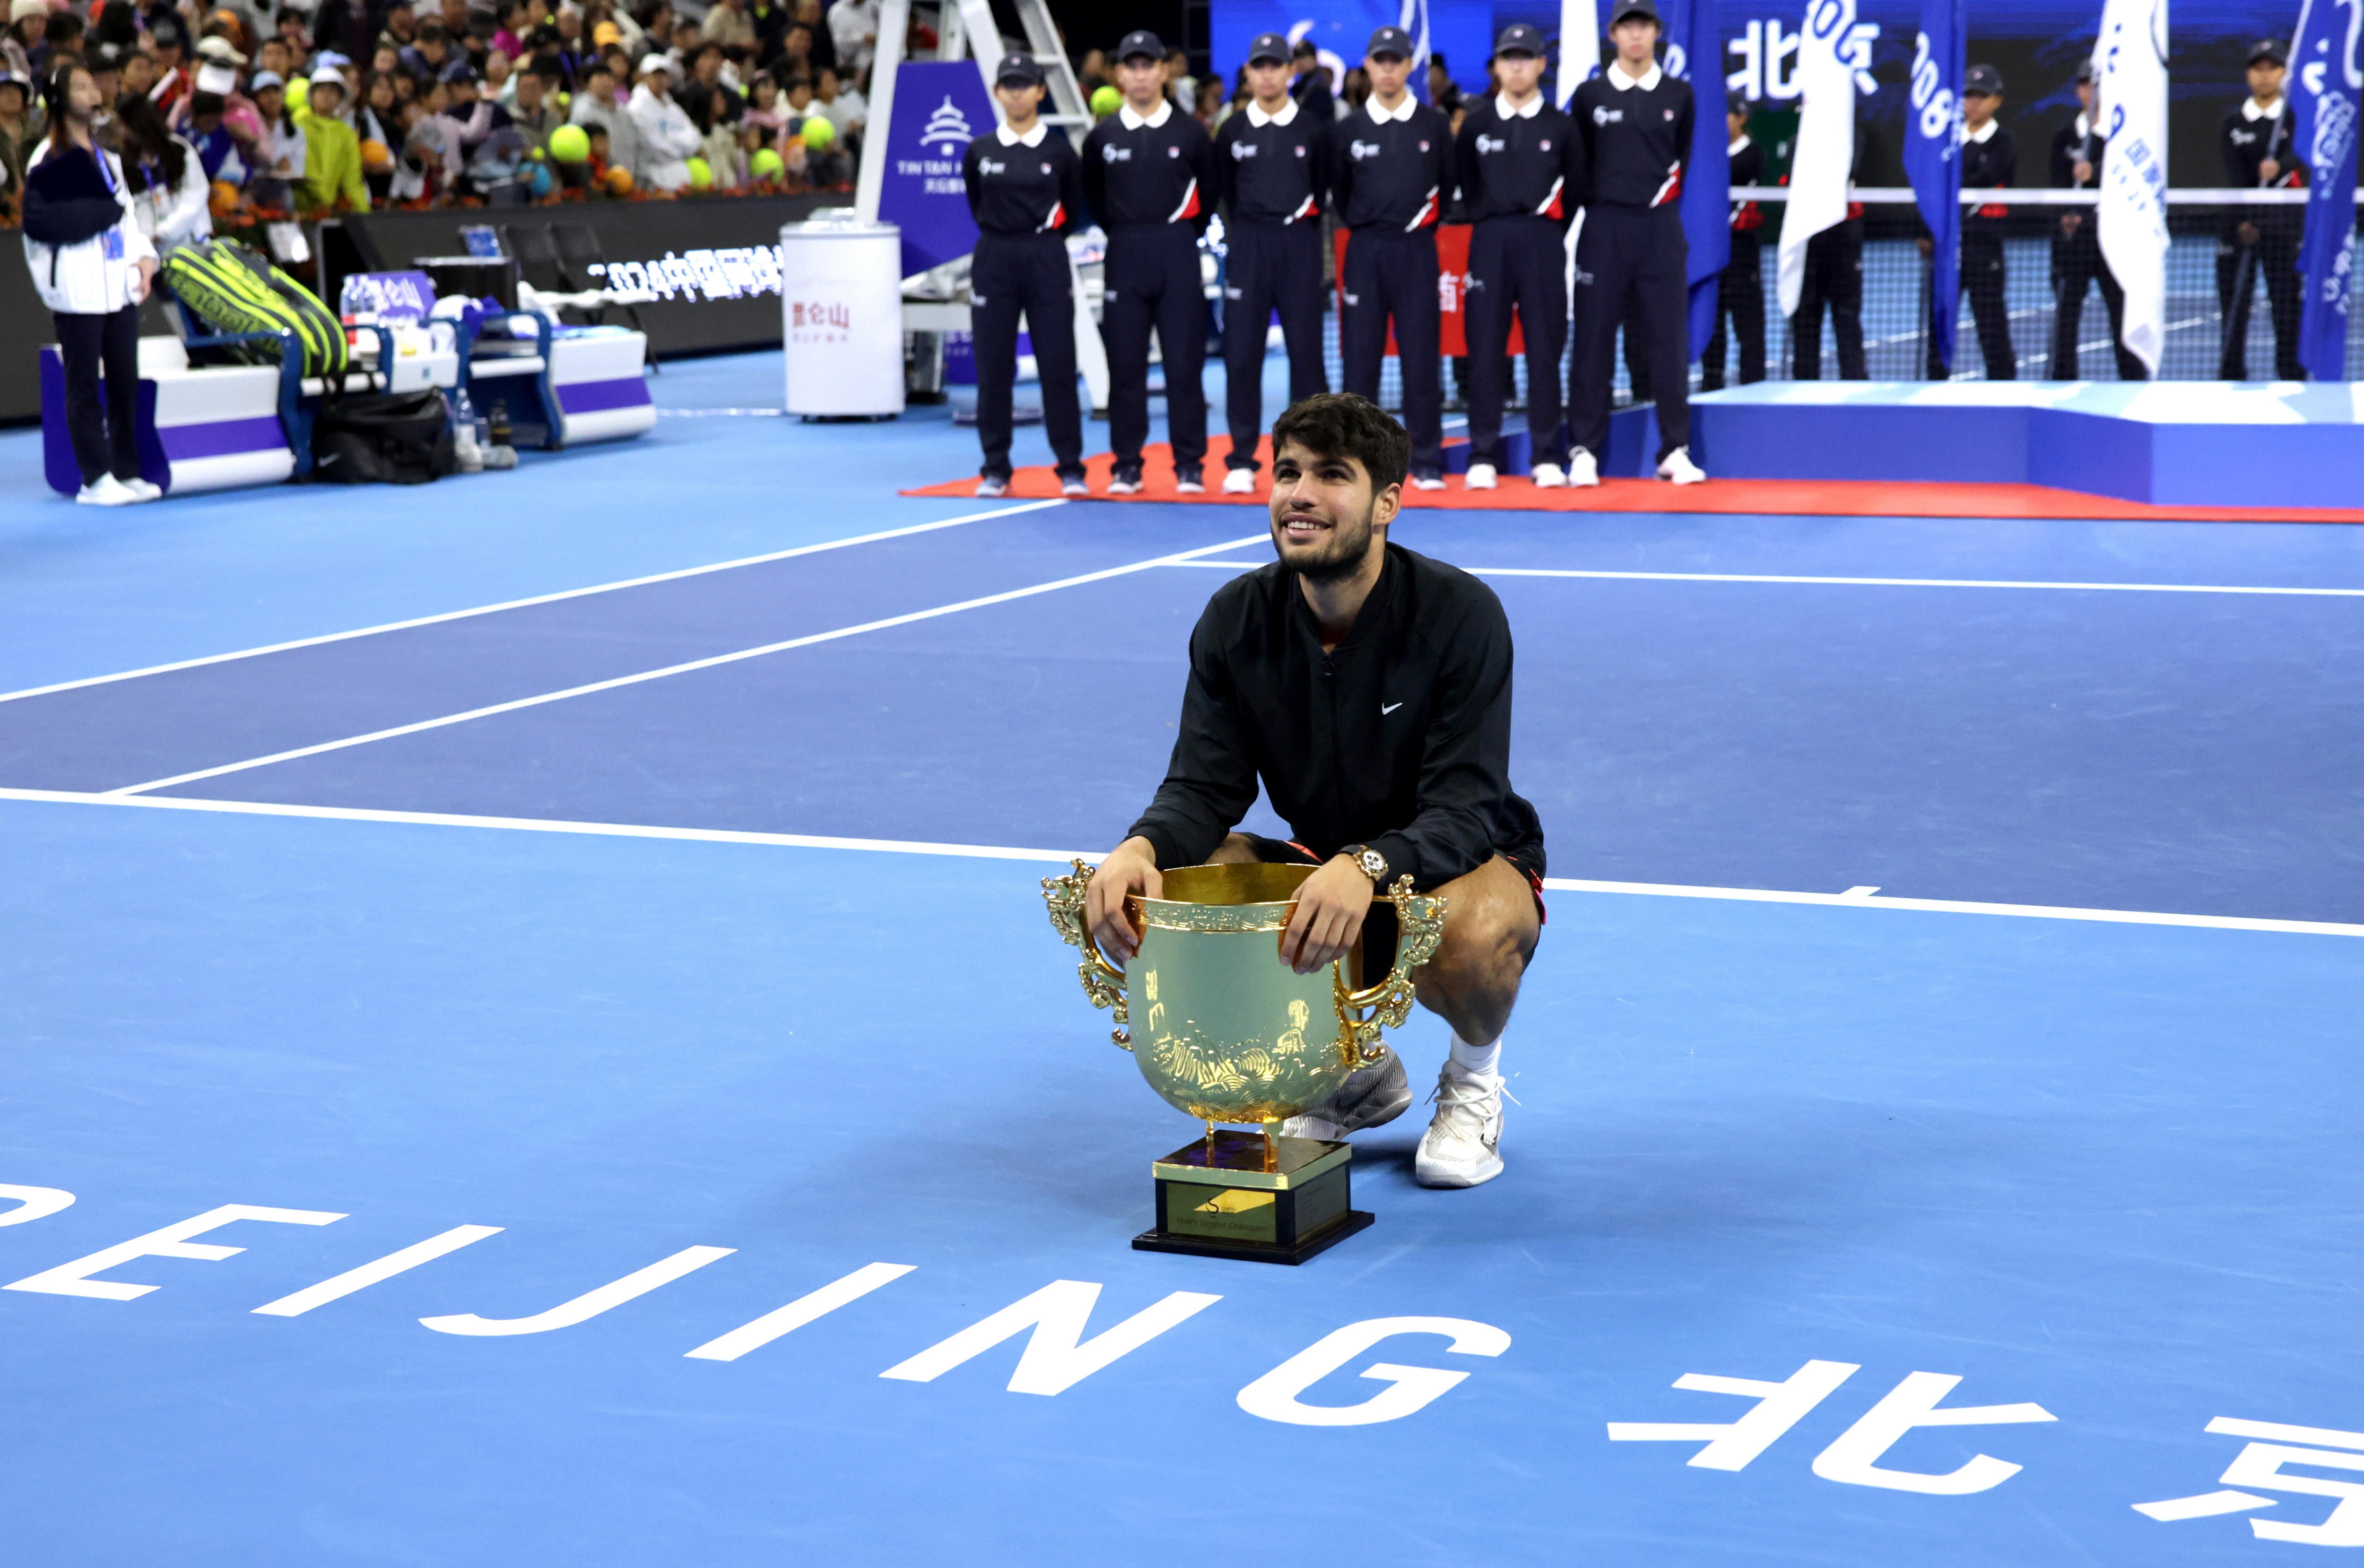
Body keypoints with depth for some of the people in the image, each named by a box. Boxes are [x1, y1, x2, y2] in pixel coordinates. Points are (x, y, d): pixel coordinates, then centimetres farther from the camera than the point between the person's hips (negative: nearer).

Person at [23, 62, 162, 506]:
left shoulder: (106, 155, 17)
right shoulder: (48, 160, -6)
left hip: (119, 285, 7)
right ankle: (95, 478, 1)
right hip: (78, 290, -7)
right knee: (84, 386, -2)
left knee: (126, 381, 7)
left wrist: (144, 257, 5)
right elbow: (38, 222, -12)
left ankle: (128, 471, 12)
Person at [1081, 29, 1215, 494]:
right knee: (1125, 365, 2)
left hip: (1178, 254, -1)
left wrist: (1183, 237, 9)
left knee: (1185, 363, -1)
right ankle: (1127, 466, 8)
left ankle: (1190, 466, 4)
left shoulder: (1190, 133, 2)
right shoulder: (1103, 137, 5)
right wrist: (1125, 236, 12)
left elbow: (1208, 193, 10)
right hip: (1123, 258, 1)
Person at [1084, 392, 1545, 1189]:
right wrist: (1141, 846, -33)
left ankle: (1475, 1077, 1)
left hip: (1465, 863, -5)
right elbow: (1205, 786, -9)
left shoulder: (1459, 613, -22)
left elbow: (1465, 810, -28)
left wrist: (1368, 867, -49)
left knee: (1471, 938, -40)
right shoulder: (1237, 619, -9)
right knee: (1172, 889, -20)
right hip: (1321, 862, 5)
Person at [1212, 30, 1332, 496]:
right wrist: (1245, 233, 12)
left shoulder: (1313, 130, 4)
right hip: (1248, 246, 1)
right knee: (1241, 354, -2)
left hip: (1299, 243, -1)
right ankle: (1242, 461, 3)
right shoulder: (1233, 131, 6)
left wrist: (1298, 225, 9)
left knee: (1306, 350, 0)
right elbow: (1224, 193, 15)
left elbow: (1322, 188, 12)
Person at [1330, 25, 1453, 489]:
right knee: (1360, 358, 0)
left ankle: (1426, 462, 2)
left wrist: (1421, 225, 12)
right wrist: (1362, 228, 13)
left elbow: (1448, 185, 13)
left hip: (1416, 249, -1)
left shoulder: (1433, 125, 5)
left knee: (1421, 358, -3)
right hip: (1364, 250, 1)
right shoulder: (1349, 130, 6)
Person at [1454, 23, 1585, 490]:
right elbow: (1465, 183, 14)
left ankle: (1548, 457, 4)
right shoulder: (1476, 123, 7)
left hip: (1543, 239, 0)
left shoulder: (1560, 126, 6)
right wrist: (1485, 221, 9)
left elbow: (1575, 186, 11)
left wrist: (1551, 231, 8)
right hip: (1490, 239, 1)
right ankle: (1483, 456, 2)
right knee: (1485, 349, -2)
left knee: (1545, 348, -1)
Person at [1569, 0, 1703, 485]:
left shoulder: (1678, 95, 7)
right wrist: (1600, 200, 10)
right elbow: (1576, 164, 10)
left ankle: (1675, 451, 5)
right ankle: (1585, 450, 3)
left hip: (1661, 226, 1)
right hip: (1604, 226, -1)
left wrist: (1663, 196, 13)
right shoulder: (1590, 95, 3)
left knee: (1668, 339, 0)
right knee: (1593, 339, -1)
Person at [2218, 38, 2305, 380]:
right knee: (2233, 305, 0)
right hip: (2241, 222, 2)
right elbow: (2235, 177, -3)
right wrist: (2244, 222, -18)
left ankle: (2292, 376, -2)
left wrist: (2278, 167, -38)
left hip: (2284, 225, -2)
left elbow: (2299, 153, -15)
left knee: (2287, 307, -5)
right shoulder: (2234, 124, 9)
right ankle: (2232, 378, 7)